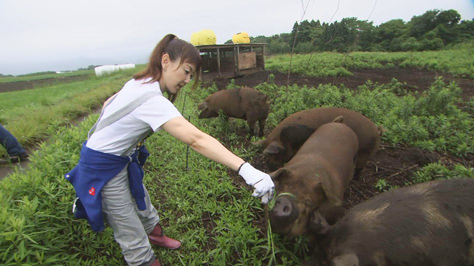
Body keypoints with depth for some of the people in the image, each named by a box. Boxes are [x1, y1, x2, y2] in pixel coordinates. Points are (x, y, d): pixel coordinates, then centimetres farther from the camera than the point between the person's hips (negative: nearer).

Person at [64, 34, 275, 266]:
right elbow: (196, 140, -46)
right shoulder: (152, 100, -34)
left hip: (121, 158, 9)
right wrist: (245, 170, -51)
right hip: (104, 168, -9)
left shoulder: (139, 83, -4)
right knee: (133, 237, 6)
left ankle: (155, 233, 51)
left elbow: (108, 104, 12)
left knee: (142, 202, 27)